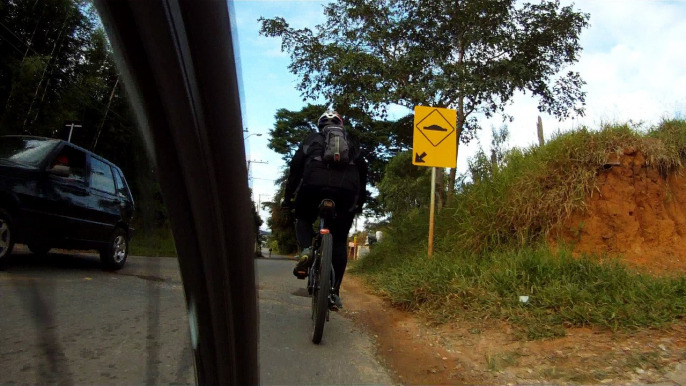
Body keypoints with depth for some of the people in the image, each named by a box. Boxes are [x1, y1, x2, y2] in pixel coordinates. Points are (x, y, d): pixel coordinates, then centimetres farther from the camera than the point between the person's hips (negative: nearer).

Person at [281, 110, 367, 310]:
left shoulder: (312, 139, 26)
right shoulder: (350, 143, 31)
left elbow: (295, 166, 17)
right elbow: (363, 170, 23)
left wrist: (288, 196, 21)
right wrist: (361, 201, 28)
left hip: (315, 183, -1)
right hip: (347, 188, 1)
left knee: (303, 219, 26)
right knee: (339, 240, 11)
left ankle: (306, 250, -4)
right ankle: (335, 292, 6)